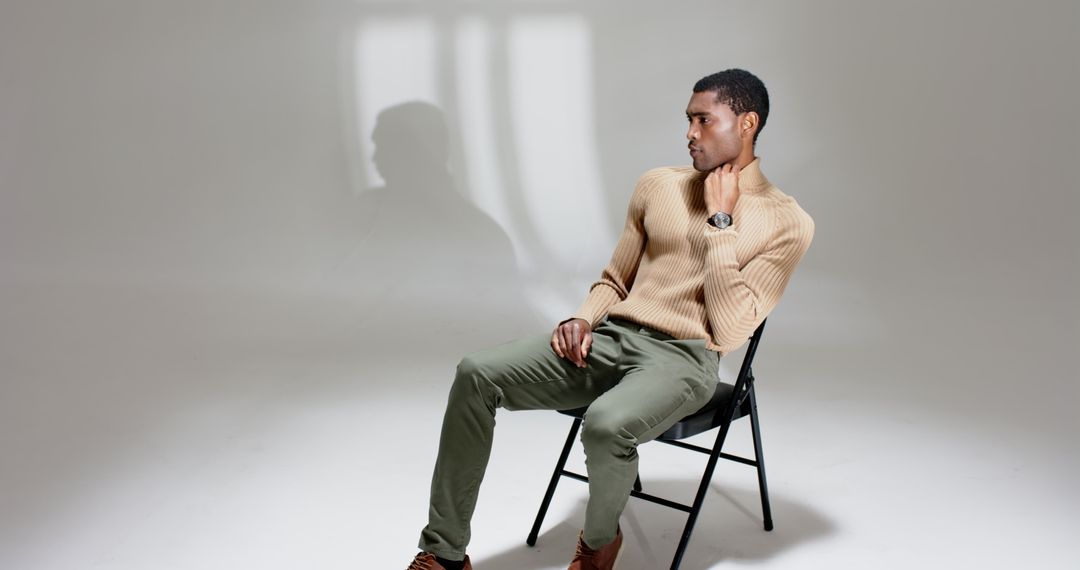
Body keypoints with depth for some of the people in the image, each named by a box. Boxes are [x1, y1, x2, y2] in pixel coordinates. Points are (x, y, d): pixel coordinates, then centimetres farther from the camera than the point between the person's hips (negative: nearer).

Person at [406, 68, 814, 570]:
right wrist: (582, 320, -2)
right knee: (477, 373, -17)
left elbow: (730, 331, -11)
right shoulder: (658, 185, 12)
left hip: (683, 359, -5)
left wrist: (720, 221, -11)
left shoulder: (787, 223, -2)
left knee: (606, 425, -37)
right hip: (609, 338, 5)